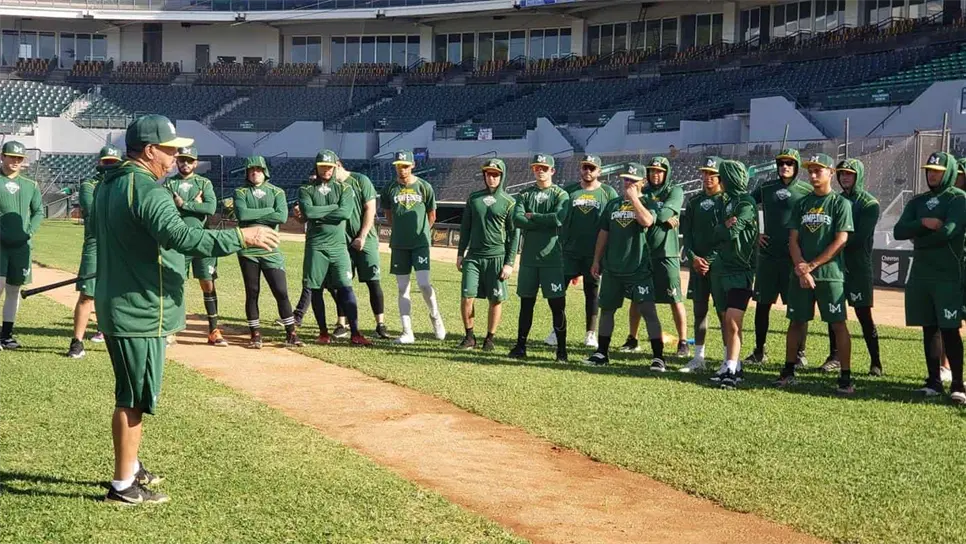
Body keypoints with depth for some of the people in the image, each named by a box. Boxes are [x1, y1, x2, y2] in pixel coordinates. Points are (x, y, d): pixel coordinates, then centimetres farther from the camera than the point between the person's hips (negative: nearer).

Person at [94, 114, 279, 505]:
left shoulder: (107, 185, 11)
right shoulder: (147, 191, -20)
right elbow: (180, 237, -34)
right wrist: (240, 237, -33)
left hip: (116, 307, 10)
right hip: (140, 312, -10)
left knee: (131, 392, 22)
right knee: (134, 398, 0)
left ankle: (130, 466, 34)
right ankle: (123, 485, 9)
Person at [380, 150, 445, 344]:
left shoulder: (424, 187, -2)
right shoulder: (389, 188, 2)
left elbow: (432, 215, 8)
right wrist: (401, 231, 12)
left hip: (420, 243, -2)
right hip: (398, 245, 2)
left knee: (423, 283, -14)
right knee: (402, 288, 3)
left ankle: (435, 315, 13)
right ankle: (407, 333, 8)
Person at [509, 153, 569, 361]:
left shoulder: (561, 195, 2)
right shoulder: (524, 194, 10)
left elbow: (559, 218, -17)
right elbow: (518, 220, -6)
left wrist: (532, 217, -8)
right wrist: (546, 222, -11)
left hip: (552, 257, -3)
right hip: (528, 257, 3)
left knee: (557, 305, -1)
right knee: (526, 303, 9)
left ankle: (562, 349, 6)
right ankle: (521, 346, 16)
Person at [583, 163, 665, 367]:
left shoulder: (647, 202, -1)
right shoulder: (613, 204, 13)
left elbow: (646, 221, -23)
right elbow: (603, 233, 16)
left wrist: (633, 198, -14)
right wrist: (596, 260, 13)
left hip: (638, 268, -5)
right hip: (611, 268, 5)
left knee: (648, 310, -9)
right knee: (606, 309, 12)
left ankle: (658, 356, -6)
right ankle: (601, 353, 23)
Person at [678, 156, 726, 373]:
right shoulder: (694, 202, 13)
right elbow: (687, 233, 12)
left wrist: (712, 260, -14)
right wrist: (693, 257, -3)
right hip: (697, 264, 5)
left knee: (723, 311, -4)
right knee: (699, 310, 10)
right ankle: (698, 358, 17)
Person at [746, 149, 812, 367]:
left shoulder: (807, 191, -2)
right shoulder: (766, 188, 8)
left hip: (795, 257, -3)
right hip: (767, 255, 3)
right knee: (762, 304, 8)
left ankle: (800, 353, 10)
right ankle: (759, 352, 17)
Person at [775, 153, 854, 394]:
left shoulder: (841, 203, -1)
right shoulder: (802, 204, 12)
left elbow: (840, 241, -9)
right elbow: (793, 239, 7)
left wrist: (811, 265, -12)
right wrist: (801, 269, -8)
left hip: (830, 274, -4)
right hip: (800, 273, 4)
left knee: (838, 323, -5)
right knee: (796, 321, 9)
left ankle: (845, 376, -2)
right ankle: (789, 371, 19)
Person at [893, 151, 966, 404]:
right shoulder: (918, 201, 15)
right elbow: (898, 231, 2)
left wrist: (918, 240, -2)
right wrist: (923, 224, -14)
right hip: (920, 275, 6)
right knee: (929, 329, 8)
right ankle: (934, 381, 14)